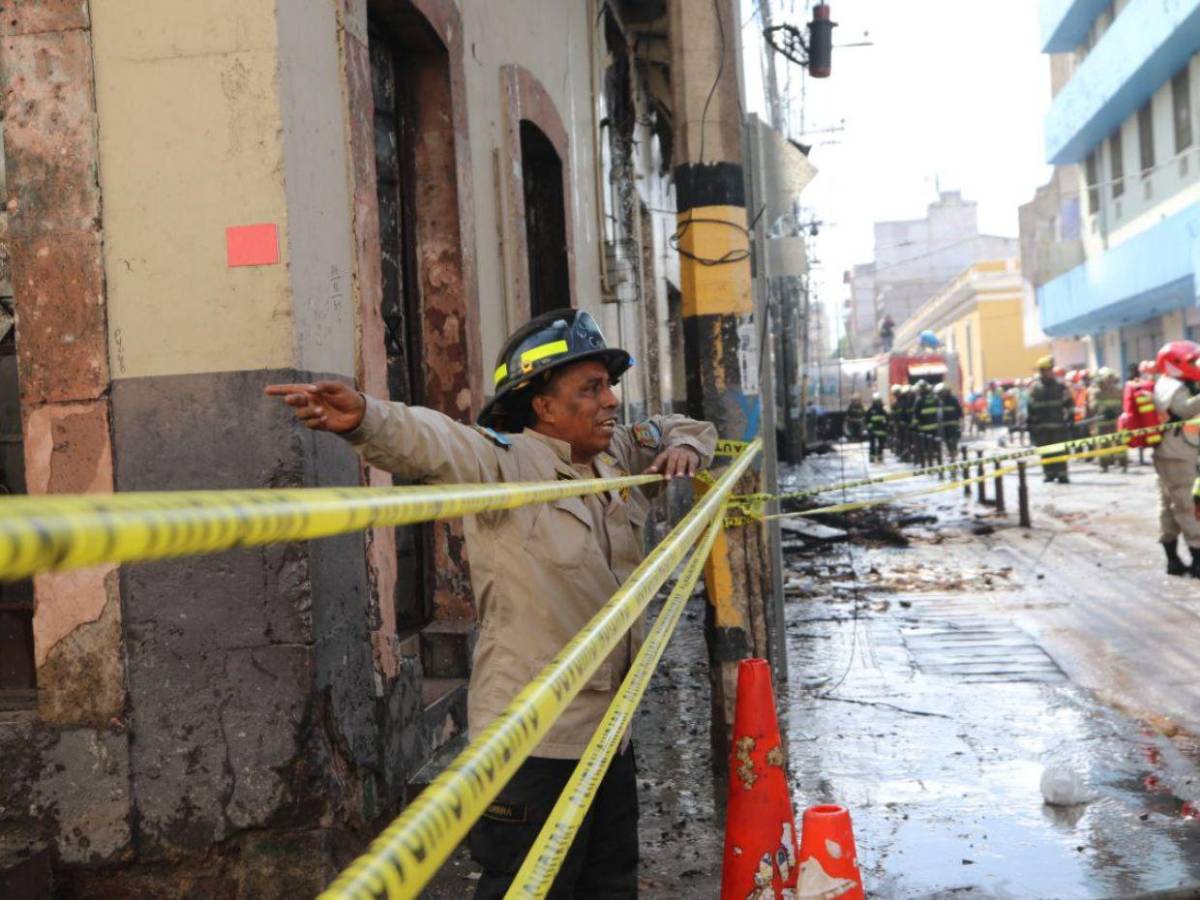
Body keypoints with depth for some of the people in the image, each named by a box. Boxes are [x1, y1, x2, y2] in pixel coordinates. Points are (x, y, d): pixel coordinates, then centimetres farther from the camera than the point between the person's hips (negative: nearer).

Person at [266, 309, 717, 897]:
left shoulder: (620, 456, 9)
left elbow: (680, 427, 28)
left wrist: (685, 446, 2)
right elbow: (428, 442, -35)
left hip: (611, 730, 8)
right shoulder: (506, 462, -15)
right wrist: (363, 418, -56)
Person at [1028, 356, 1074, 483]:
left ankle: (1061, 474, -2)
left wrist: (1070, 419, -2)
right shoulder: (1035, 389, 7)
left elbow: (1069, 404, 4)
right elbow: (1031, 408, 10)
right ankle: (1049, 473, 13)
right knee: (1045, 452, 4)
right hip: (1041, 427, 2)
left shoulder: (1060, 386, 2)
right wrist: (1030, 425, 8)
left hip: (1058, 425, -2)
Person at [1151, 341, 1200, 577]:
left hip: (1170, 455, 11)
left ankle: (1173, 560, 17)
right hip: (1175, 457, -11)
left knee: (1169, 507, 12)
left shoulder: (1174, 386, 16)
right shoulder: (1174, 387, -17)